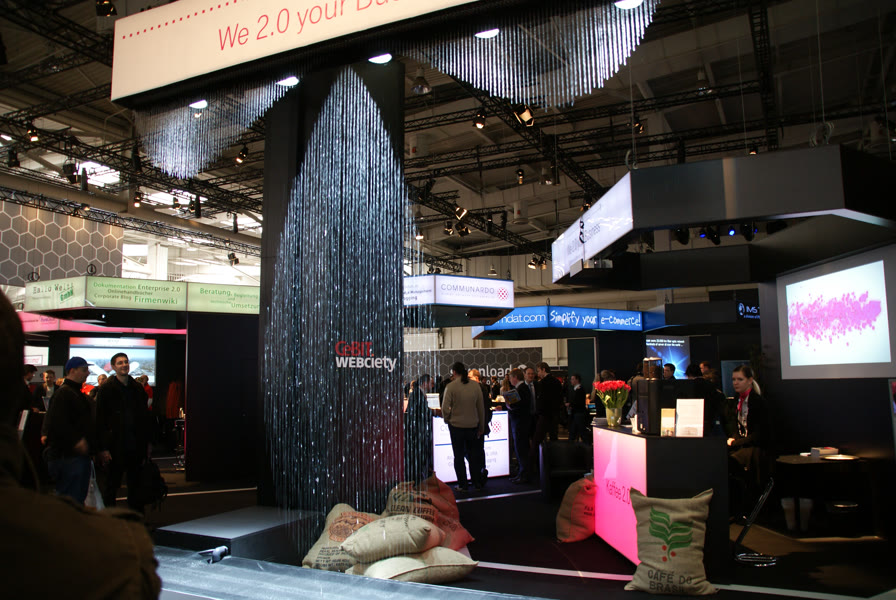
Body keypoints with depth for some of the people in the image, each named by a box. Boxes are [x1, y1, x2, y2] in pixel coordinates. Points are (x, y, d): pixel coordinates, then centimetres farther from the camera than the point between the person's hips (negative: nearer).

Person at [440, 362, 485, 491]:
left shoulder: (451, 386, -11)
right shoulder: (475, 385, 0)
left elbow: (445, 407, -14)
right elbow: (481, 408, 4)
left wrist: (447, 420, 6)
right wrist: (481, 427, 13)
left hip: (456, 425, -4)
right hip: (473, 425, 4)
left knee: (459, 456, 7)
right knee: (473, 454, 16)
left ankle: (463, 484, 11)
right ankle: (477, 483, 20)